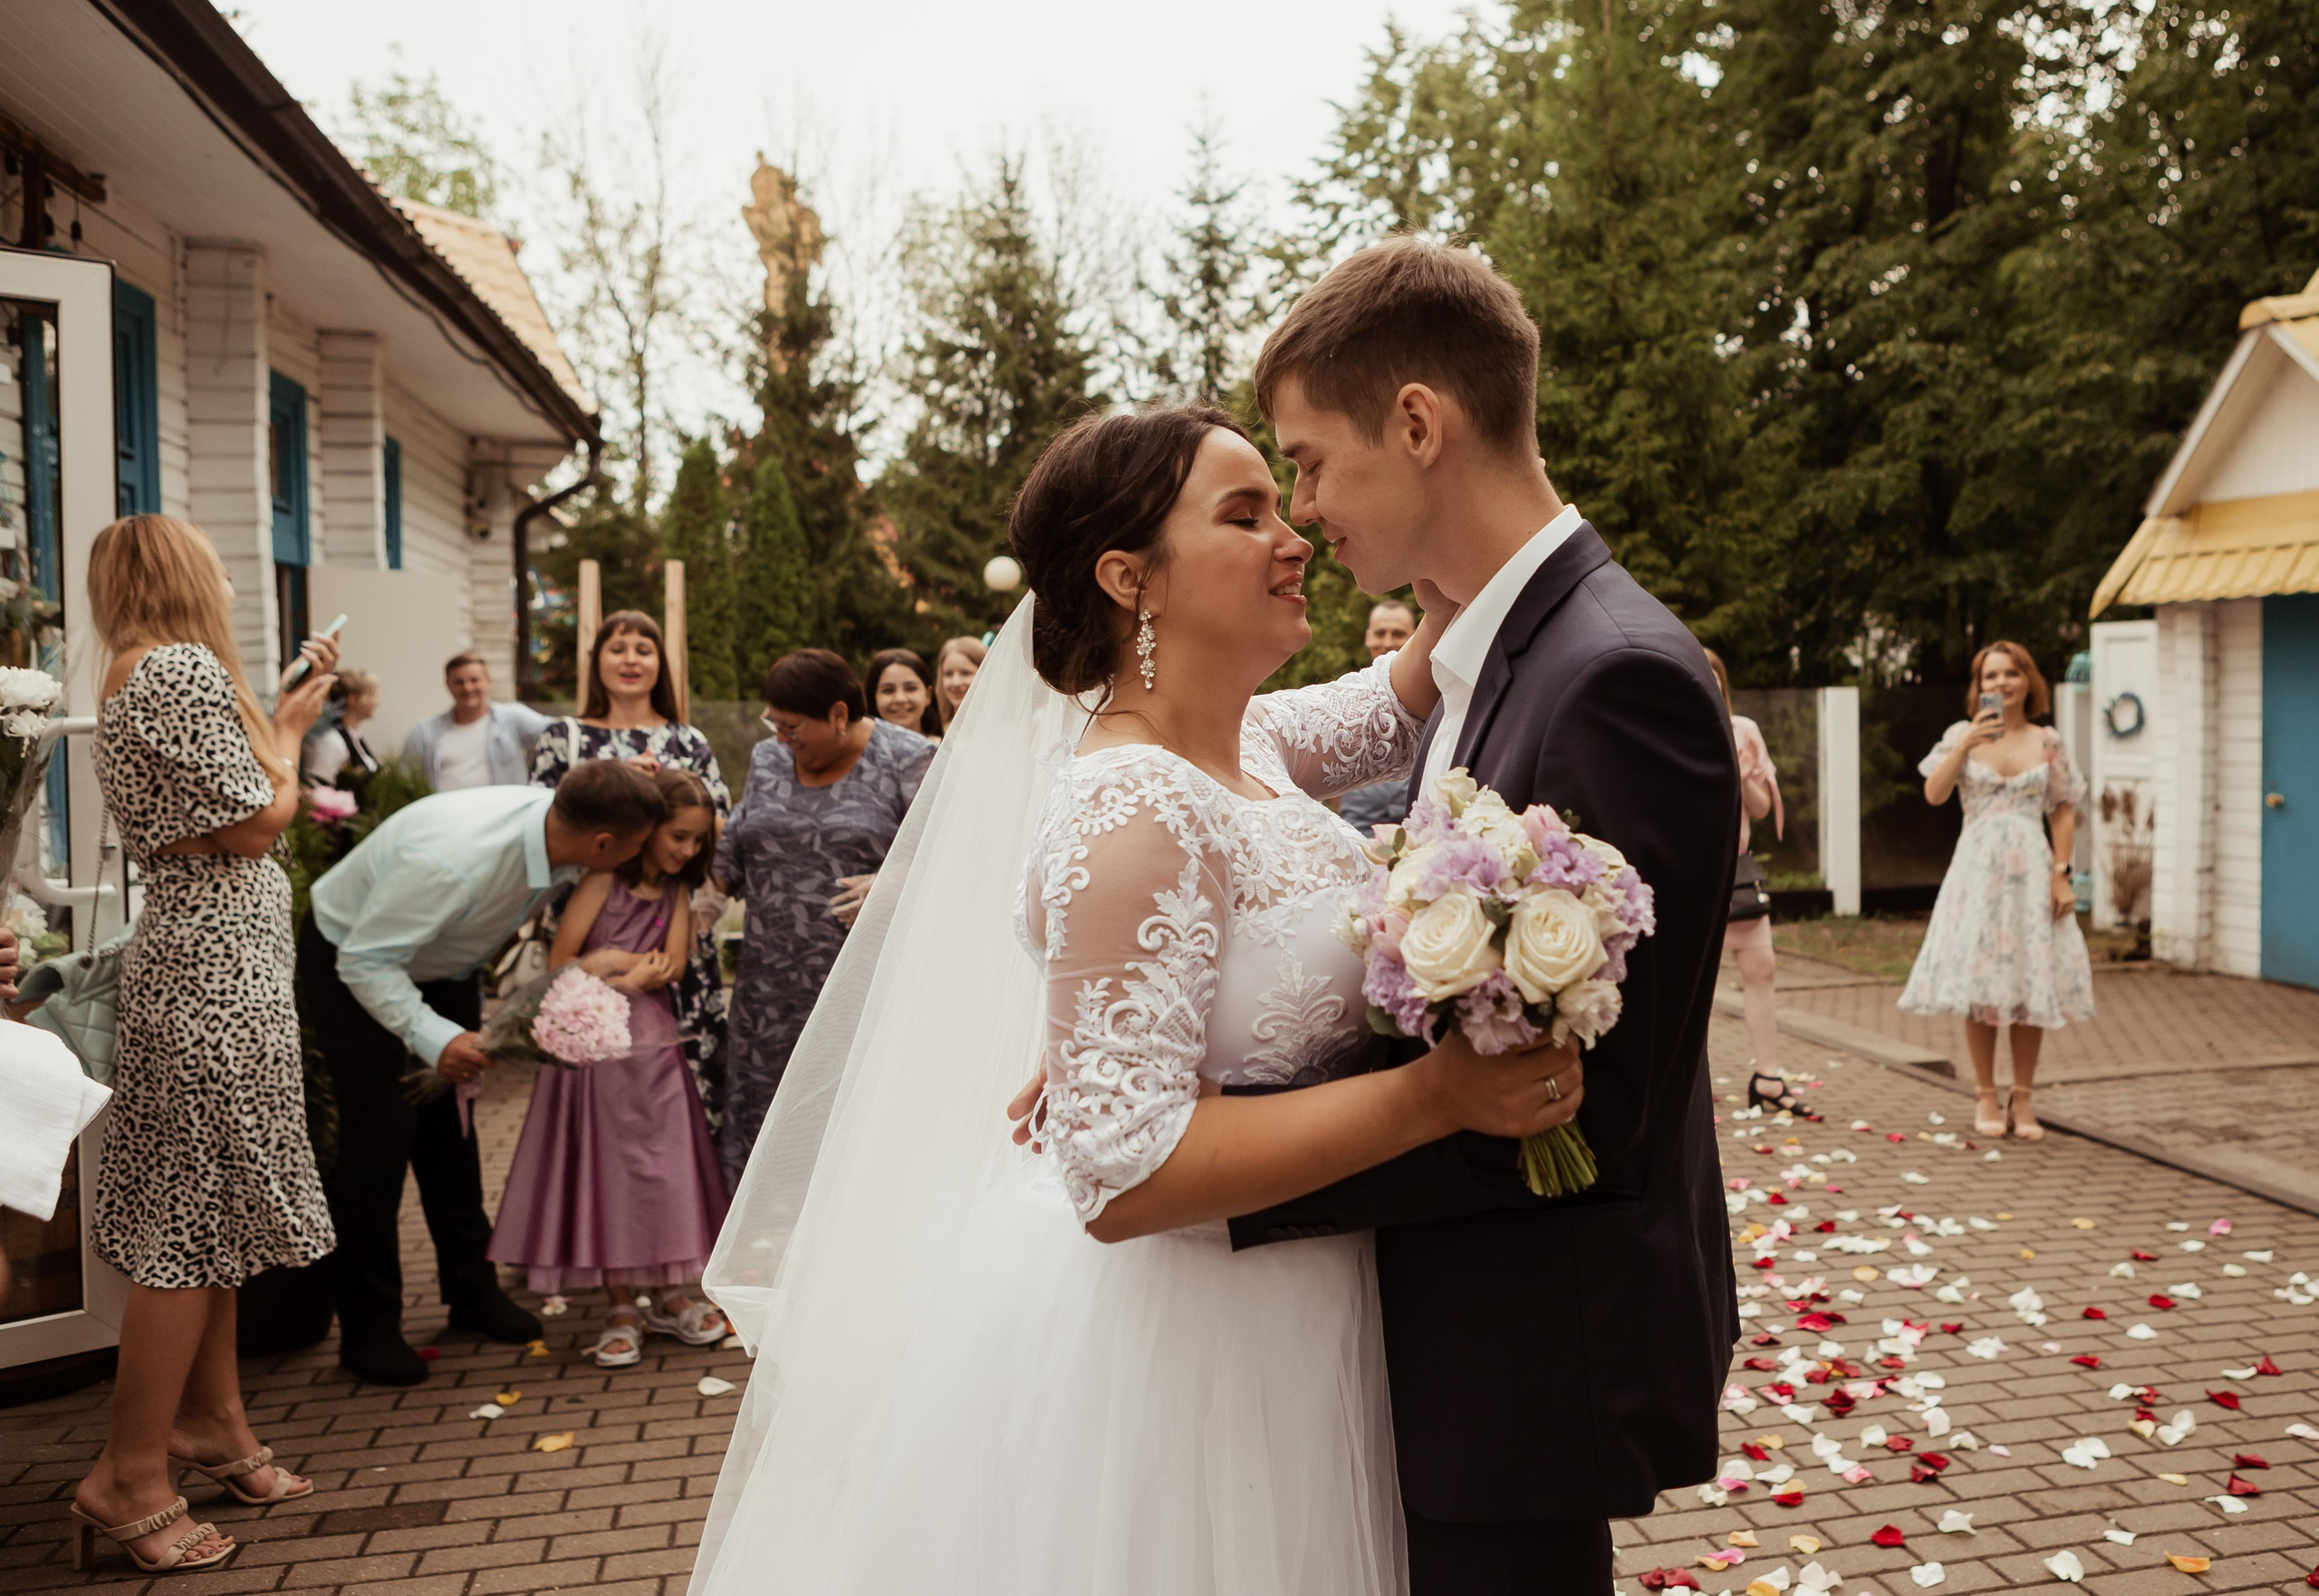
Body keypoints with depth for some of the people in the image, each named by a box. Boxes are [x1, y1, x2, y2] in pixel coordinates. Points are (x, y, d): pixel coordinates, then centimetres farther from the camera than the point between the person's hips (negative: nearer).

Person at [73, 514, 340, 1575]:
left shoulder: (141, 675, 18)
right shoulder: (184, 667, -13)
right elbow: (258, 819, -16)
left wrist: (282, 711, 20)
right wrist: (288, 731, 0)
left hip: (198, 959, 11)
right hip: (219, 967, -11)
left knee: (197, 1211, 16)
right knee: (192, 1219, -5)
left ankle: (211, 1422, 27)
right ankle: (130, 1478, 3)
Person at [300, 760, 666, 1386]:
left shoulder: (554, 825, -21)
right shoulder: (453, 859, -43)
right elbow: (365, 960, -35)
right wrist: (433, 1037, -46)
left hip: (438, 961, 7)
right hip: (351, 962, -7)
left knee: (449, 1121, 11)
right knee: (381, 1130, -9)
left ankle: (472, 1292, 24)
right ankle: (368, 1329, 4)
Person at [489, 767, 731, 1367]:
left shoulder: (676, 889, 7)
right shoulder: (605, 878, -7)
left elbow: (671, 968, -3)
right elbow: (558, 964, -11)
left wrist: (610, 969, -15)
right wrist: (637, 966, -11)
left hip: (652, 1043, 4)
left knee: (662, 1164, 6)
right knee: (604, 1165, 3)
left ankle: (670, 1296, 17)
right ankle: (619, 1308, 11)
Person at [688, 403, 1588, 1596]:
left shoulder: (1246, 741, 1)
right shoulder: (1135, 814, -25)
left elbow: (1397, 706, 20)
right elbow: (1125, 1173, -29)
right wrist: (1438, 1094, -29)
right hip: (1165, 1353, -9)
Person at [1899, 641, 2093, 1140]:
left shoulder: (2048, 742, 6)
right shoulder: (1962, 735, 3)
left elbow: (2064, 812, 7)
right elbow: (1934, 794, -9)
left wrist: (2062, 874, -2)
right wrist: (1968, 743, -16)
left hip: (2031, 871, 1)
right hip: (1978, 869, -1)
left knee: (2030, 982, 2)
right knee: (1979, 982, 0)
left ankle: (2022, 1098, 13)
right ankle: (1985, 1095, 11)